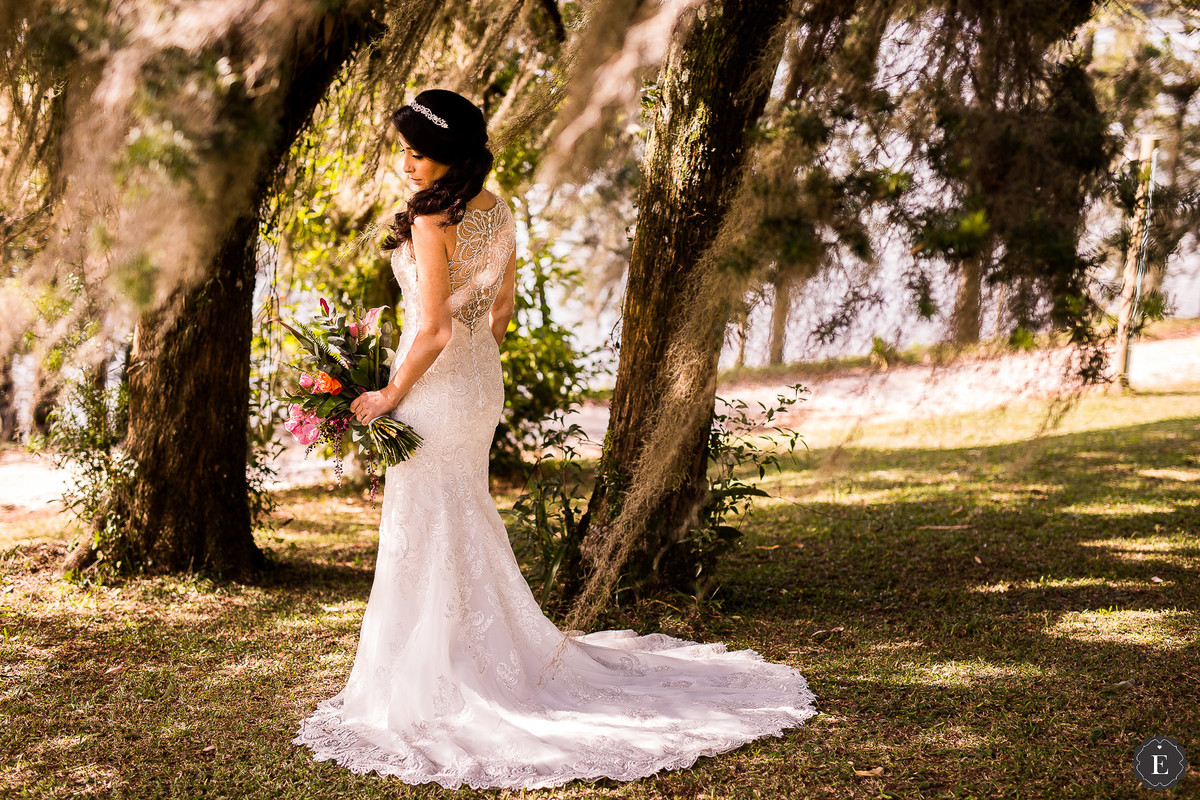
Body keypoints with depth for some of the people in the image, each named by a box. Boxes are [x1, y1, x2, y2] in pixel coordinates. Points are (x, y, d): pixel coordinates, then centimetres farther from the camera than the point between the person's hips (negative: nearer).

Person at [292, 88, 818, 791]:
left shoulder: (431, 222, -21)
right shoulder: (498, 211, 4)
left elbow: (432, 330, -24)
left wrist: (389, 395, -13)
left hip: (437, 384, -8)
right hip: (482, 380, 8)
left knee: (427, 531, 4)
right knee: (469, 520, 22)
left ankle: (438, 686, 14)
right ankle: (511, 656, 34)